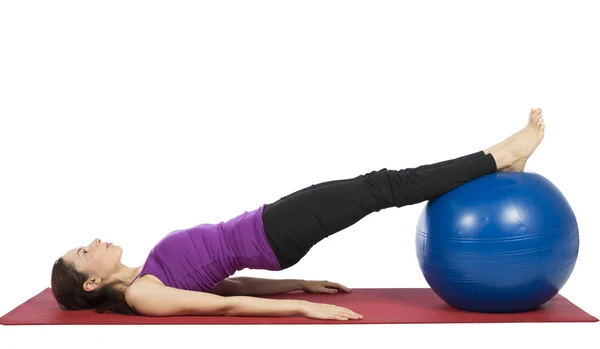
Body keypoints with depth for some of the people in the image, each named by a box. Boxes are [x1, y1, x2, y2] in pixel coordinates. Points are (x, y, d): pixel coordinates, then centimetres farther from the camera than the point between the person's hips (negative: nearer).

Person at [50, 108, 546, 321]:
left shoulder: (146, 278, 15)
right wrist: (303, 307, -24)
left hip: (264, 229, 8)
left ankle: (497, 161, 7)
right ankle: (499, 158, -3)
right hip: (269, 237, -8)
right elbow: (223, 304, -19)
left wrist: (300, 283, 18)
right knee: (380, 189, -11)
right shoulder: (141, 296, -11)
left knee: (380, 186, 0)